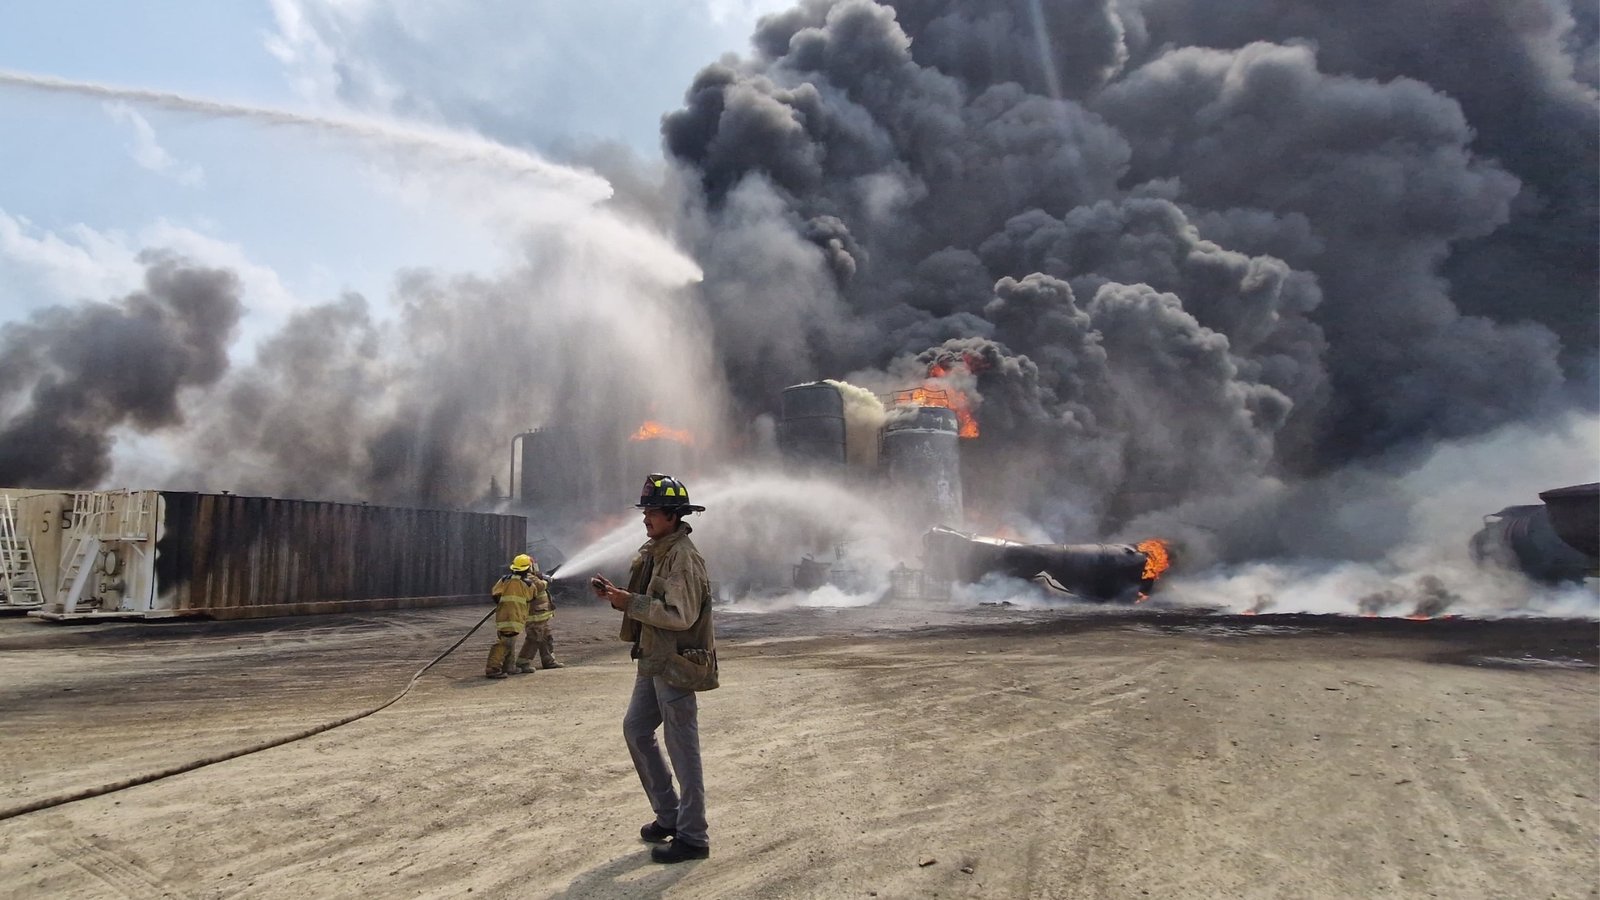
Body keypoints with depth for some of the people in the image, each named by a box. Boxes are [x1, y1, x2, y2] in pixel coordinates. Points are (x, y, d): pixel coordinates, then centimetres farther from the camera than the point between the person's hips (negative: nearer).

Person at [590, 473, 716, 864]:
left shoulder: (683, 557, -19)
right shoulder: (653, 552, 11)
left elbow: (681, 615, -26)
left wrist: (629, 602, -23)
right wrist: (616, 595, 2)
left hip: (677, 664, -10)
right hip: (653, 660, 10)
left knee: (682, 748, -1)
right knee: (636, 729, 17)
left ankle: (692, 837, 11)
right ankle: (669, 815, 29)